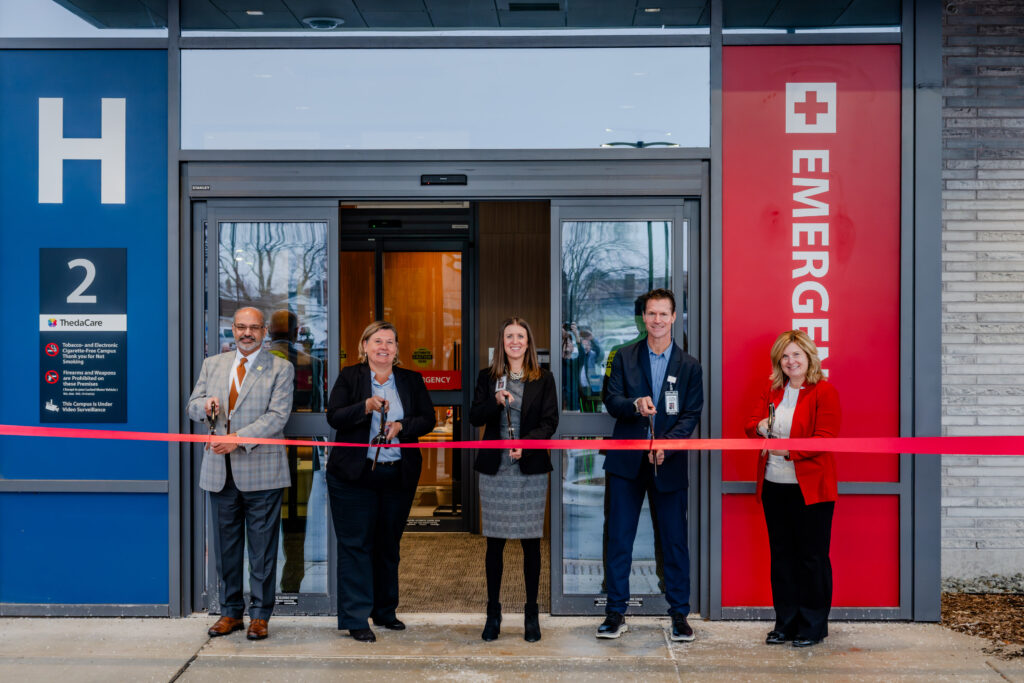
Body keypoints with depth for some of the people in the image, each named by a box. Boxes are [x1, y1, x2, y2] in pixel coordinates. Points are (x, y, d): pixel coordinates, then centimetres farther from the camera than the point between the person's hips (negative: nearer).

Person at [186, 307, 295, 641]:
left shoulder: (280, 369, 1)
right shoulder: (212, 364, 14)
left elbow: (277, 416, -9)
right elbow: (193, 406, 14)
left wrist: (240, 439, -20)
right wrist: (206, 405, -10)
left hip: (261, 471, -4)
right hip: (220, 472, 4)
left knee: (262, 547, 1)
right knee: (225, 545, 10)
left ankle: (259, 615, 11)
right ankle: (231, 611, 21)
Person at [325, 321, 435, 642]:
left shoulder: (412, 380, 10)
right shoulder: (349, 377, 3)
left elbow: (428, 419, 5)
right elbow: (334, 417, -6)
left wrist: (401, 426, -13)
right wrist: (366, 407, -21)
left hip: (399, 475, 3)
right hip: (354, 475, -3)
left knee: (389, 544, 12)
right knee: (356, 544, -2)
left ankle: (385, 611, 25)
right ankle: (356, 619, 3)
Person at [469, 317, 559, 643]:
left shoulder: (543, 379, 4)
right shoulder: (487, 377, 8)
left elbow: (550, 421, -2)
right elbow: (474, 417, 1)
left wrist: (525, 444, -17)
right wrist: (496, 401, -17)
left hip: (530, 468, -1)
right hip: (494, 468, 1)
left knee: (530, 542, 3)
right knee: (494, 541, 6)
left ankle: (531, 614, 14)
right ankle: (493, 613, 17)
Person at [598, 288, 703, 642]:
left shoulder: (689, 366, 6)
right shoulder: (625, 358, 8)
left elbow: (692, 414, -1)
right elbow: (611, 400, 0)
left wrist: (665, 445, -16)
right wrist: (635, 405, -22)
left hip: (668, 464, -1)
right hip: (626, 462, 1)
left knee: (675, 540, 3)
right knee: (619, 538, 4)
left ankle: (679, 615, 15)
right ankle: (616, 613, 14)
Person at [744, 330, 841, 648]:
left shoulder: (824, 391, -6)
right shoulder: (771, 390, 12)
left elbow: (825, 439, -14)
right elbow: (751, 423, 12)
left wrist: (788, 449, -23)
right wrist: (760, 427, -12)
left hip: (810, 488, -6)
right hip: (774, 486, 6)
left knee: (812, 556, 2)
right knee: (781, 555, 11)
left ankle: (814, 625, 13)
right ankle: (786, 622, 21)